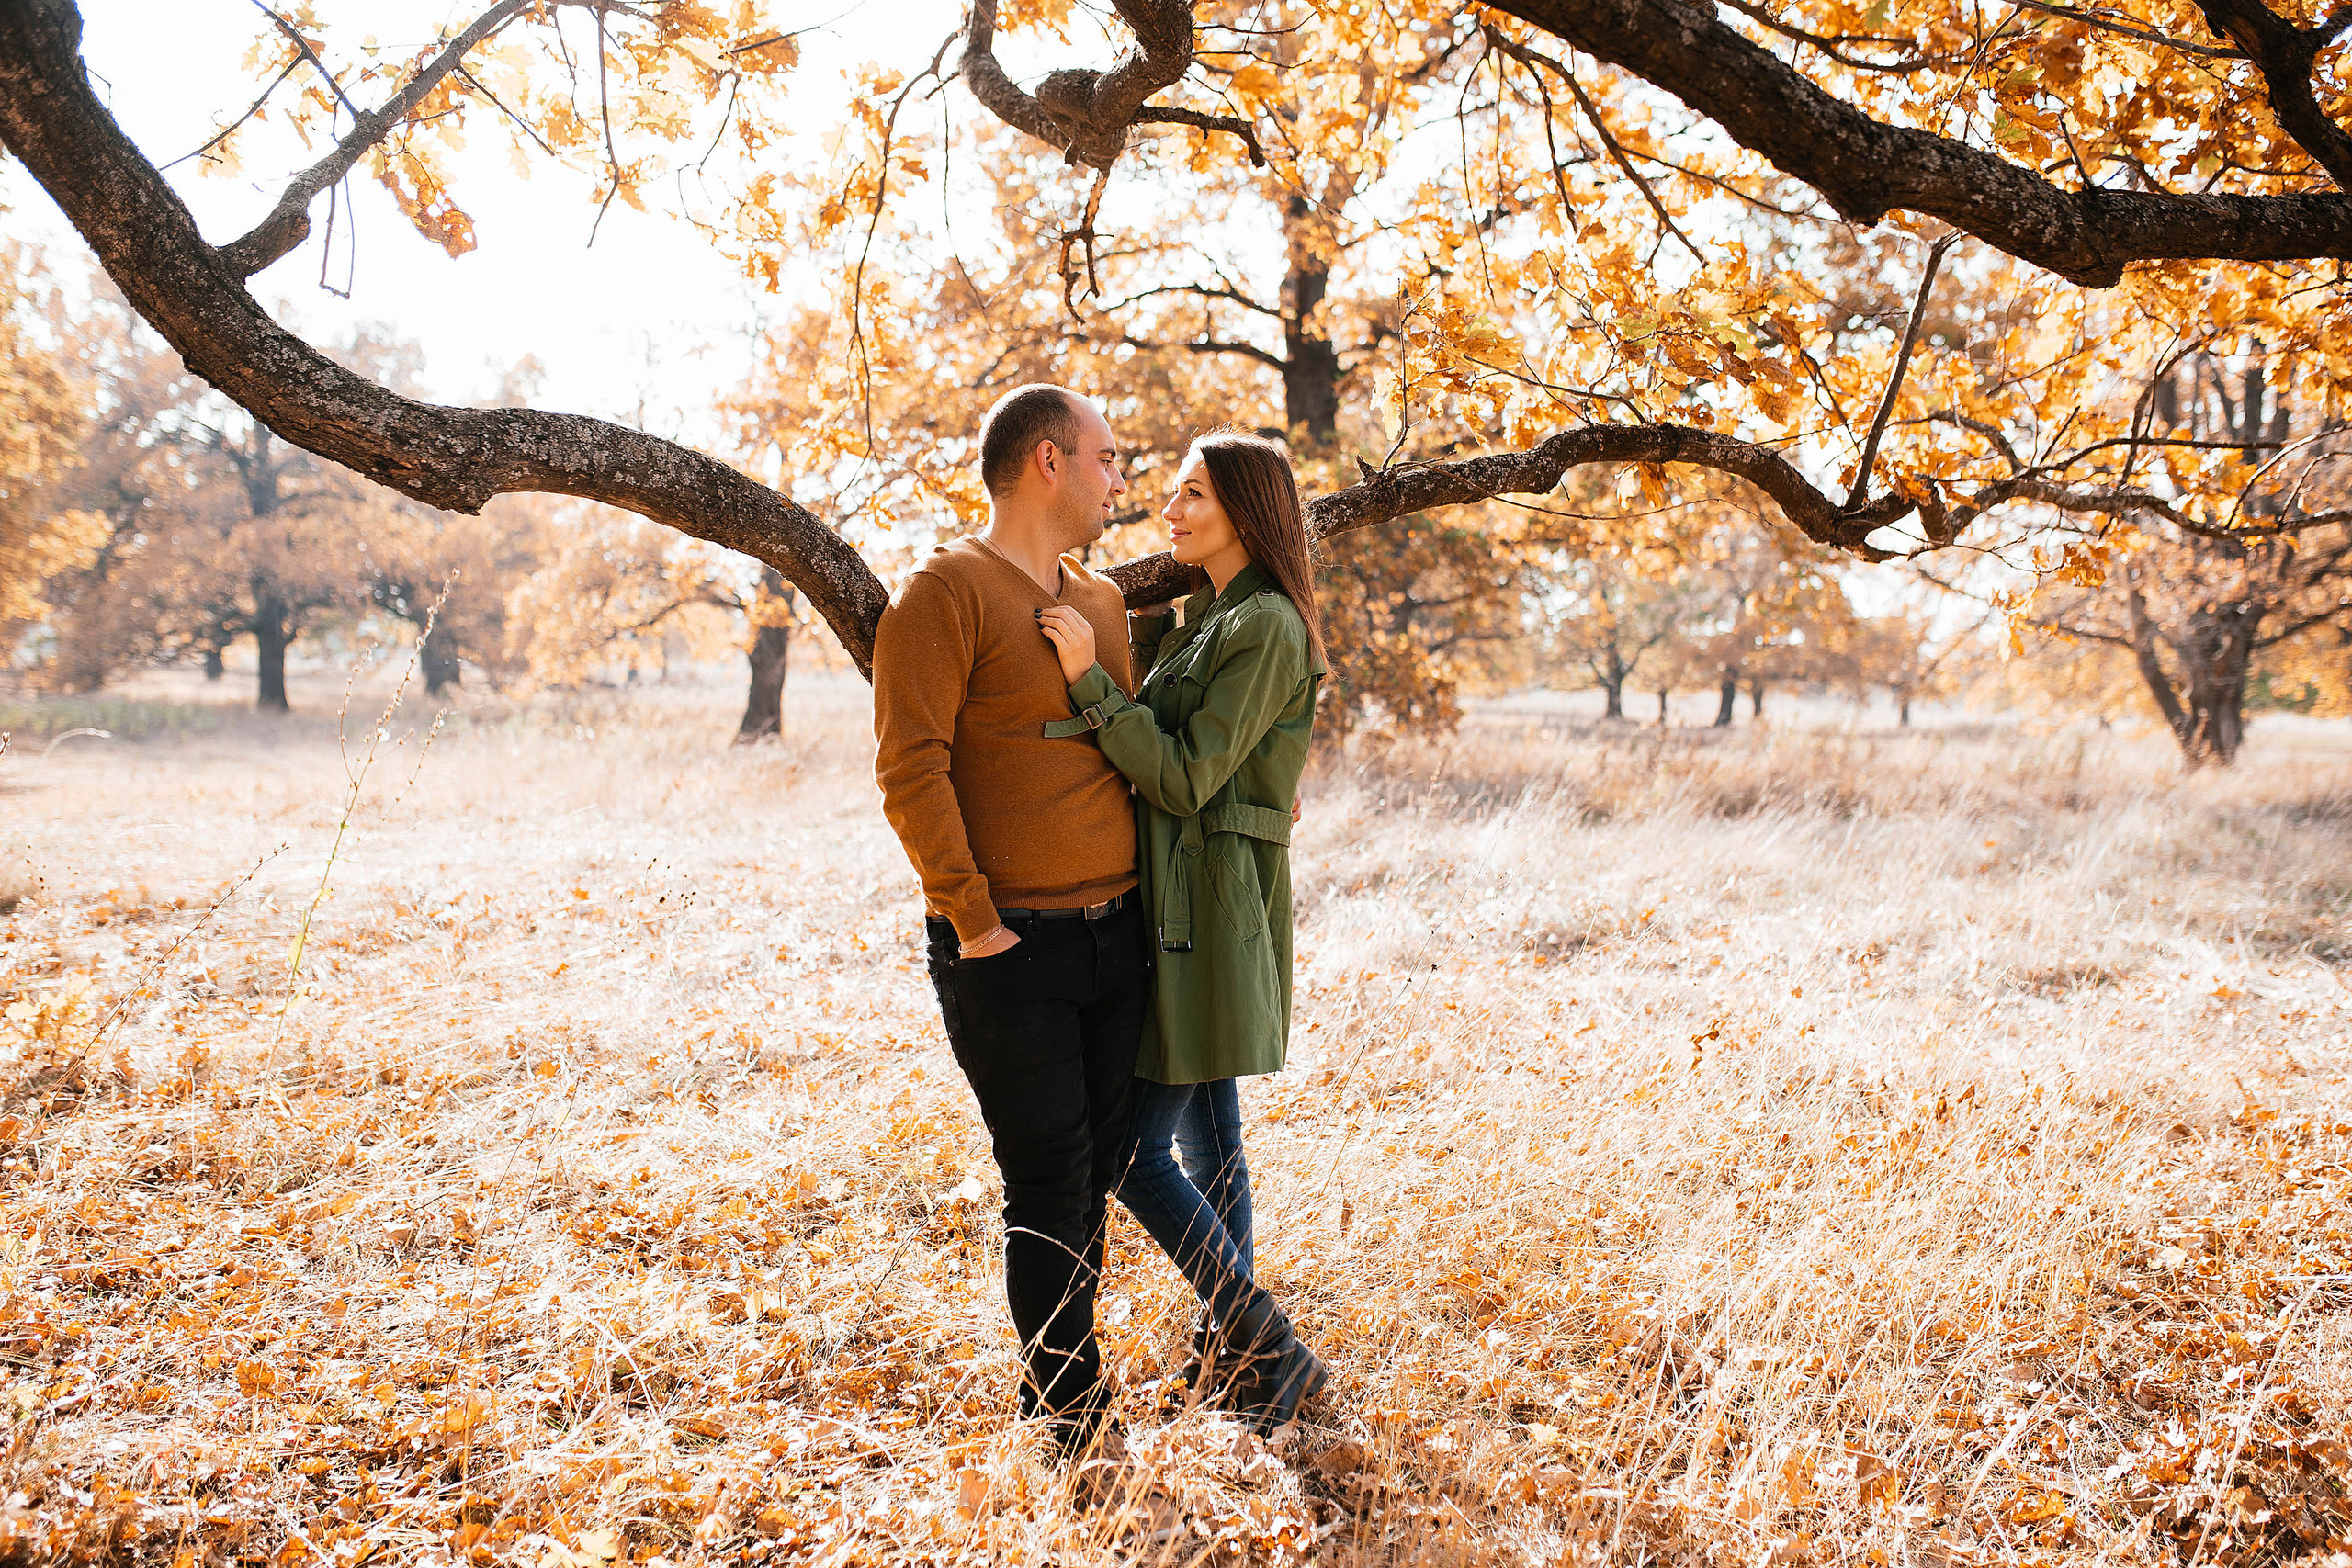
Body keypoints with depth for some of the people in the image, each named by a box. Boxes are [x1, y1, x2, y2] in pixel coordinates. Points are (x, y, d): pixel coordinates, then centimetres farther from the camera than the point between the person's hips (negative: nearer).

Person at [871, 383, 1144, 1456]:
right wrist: (973, 918, -16)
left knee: (1093, 1171, 11)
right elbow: (910, 767, -15)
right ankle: (1073, 1407, 9)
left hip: (1115, 932, 7)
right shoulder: (946, 592, -8)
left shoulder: (1103, 603, 17)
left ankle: (1055, 1398, 23)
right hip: (1010, 948, -7)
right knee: (1047, 1177, -3)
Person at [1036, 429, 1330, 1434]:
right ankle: (1231, 1346, 25)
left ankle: (1268, 1348, 1)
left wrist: (1089, 680, -20)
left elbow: (1185, 778, -18)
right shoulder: (1198, 617, 16)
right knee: (1206, 1132, 15)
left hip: (1214, 906, -10)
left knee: (1135, 1145, -8)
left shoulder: (1265, 628, -14)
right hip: (1177, 899, 10)